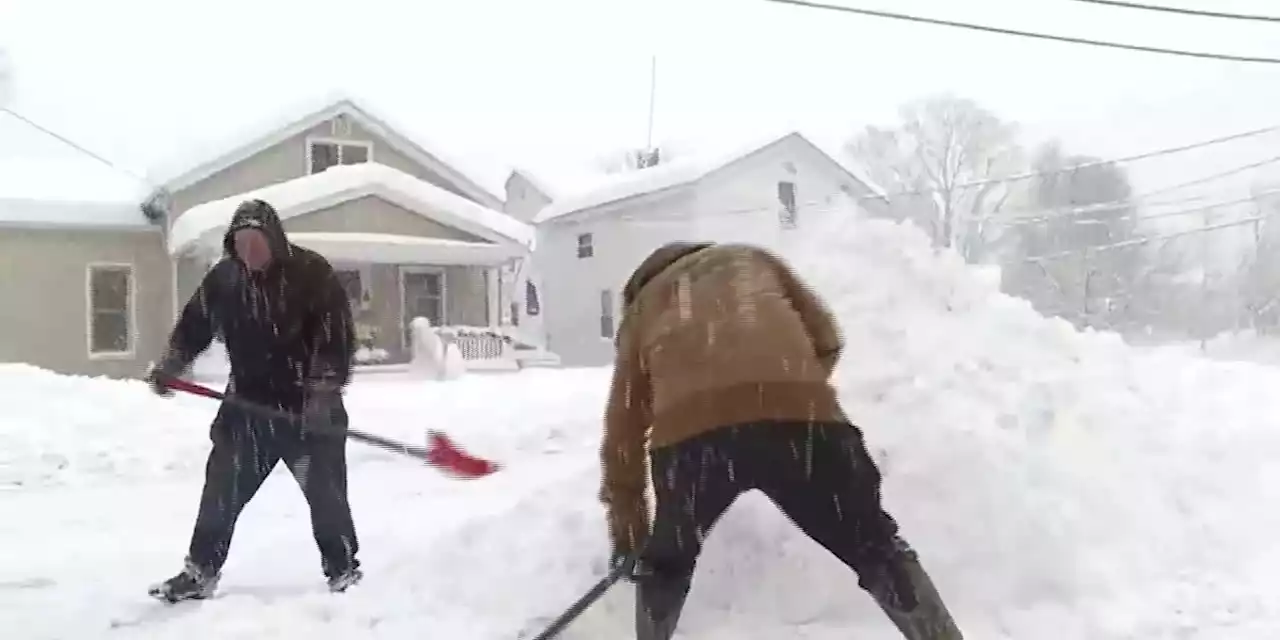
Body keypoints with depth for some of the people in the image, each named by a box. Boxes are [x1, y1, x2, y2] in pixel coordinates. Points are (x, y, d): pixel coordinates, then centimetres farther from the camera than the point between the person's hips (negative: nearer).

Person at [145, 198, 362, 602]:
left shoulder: (313, 273, -15)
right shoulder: (222, 278, 0)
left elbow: (337, 337, -19)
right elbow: (194, 324, 13)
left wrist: (323, 394, -26)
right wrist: (169, 366, 1)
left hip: (309, 407, -4)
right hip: (248, 404, 4)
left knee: (326, 491, 0)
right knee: (222, 488, 7)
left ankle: (344, 573, 14)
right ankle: (200, 572, 22)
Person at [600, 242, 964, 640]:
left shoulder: (643, 304, 33)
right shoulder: (752, 258, 35)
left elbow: (623, 428, 29)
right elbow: (826, 339, 25)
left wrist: (628, 531, 34)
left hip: (689, 430, 0)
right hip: (801, 414, 0)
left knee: (664, 568, 27)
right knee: (878, 553, 19)